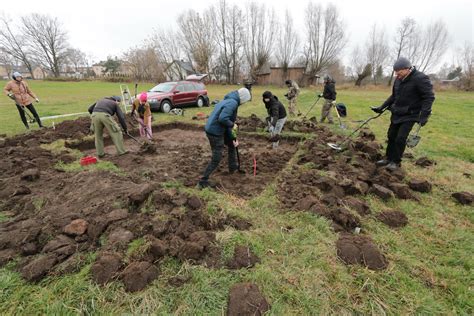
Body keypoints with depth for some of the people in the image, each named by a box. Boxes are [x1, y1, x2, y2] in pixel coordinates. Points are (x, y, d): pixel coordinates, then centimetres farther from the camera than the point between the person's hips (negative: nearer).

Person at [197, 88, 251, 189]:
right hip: (214, 132, -10)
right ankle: (203, 182, 7)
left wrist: (233, 138, 17)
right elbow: (222, 119, -31)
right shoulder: (233, 103, -16)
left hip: (216, 130, 10)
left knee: (231, 144, 27)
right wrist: (232, 125, -11)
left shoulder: (228, 101, 15)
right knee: (216, 159, -1)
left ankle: (233, 167, 44)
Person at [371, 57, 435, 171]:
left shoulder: (420, 78, -16)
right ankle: (389, 158, 22)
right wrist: (382, 107, 11)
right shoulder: (398, 79, 5)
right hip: (397, 114, 7)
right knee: (391, 136, 10)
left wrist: (424, 115, -25)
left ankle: (396, 162, 5)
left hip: (410, 115, -7)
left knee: (400, 138, -9)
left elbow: (429, 97, -17)